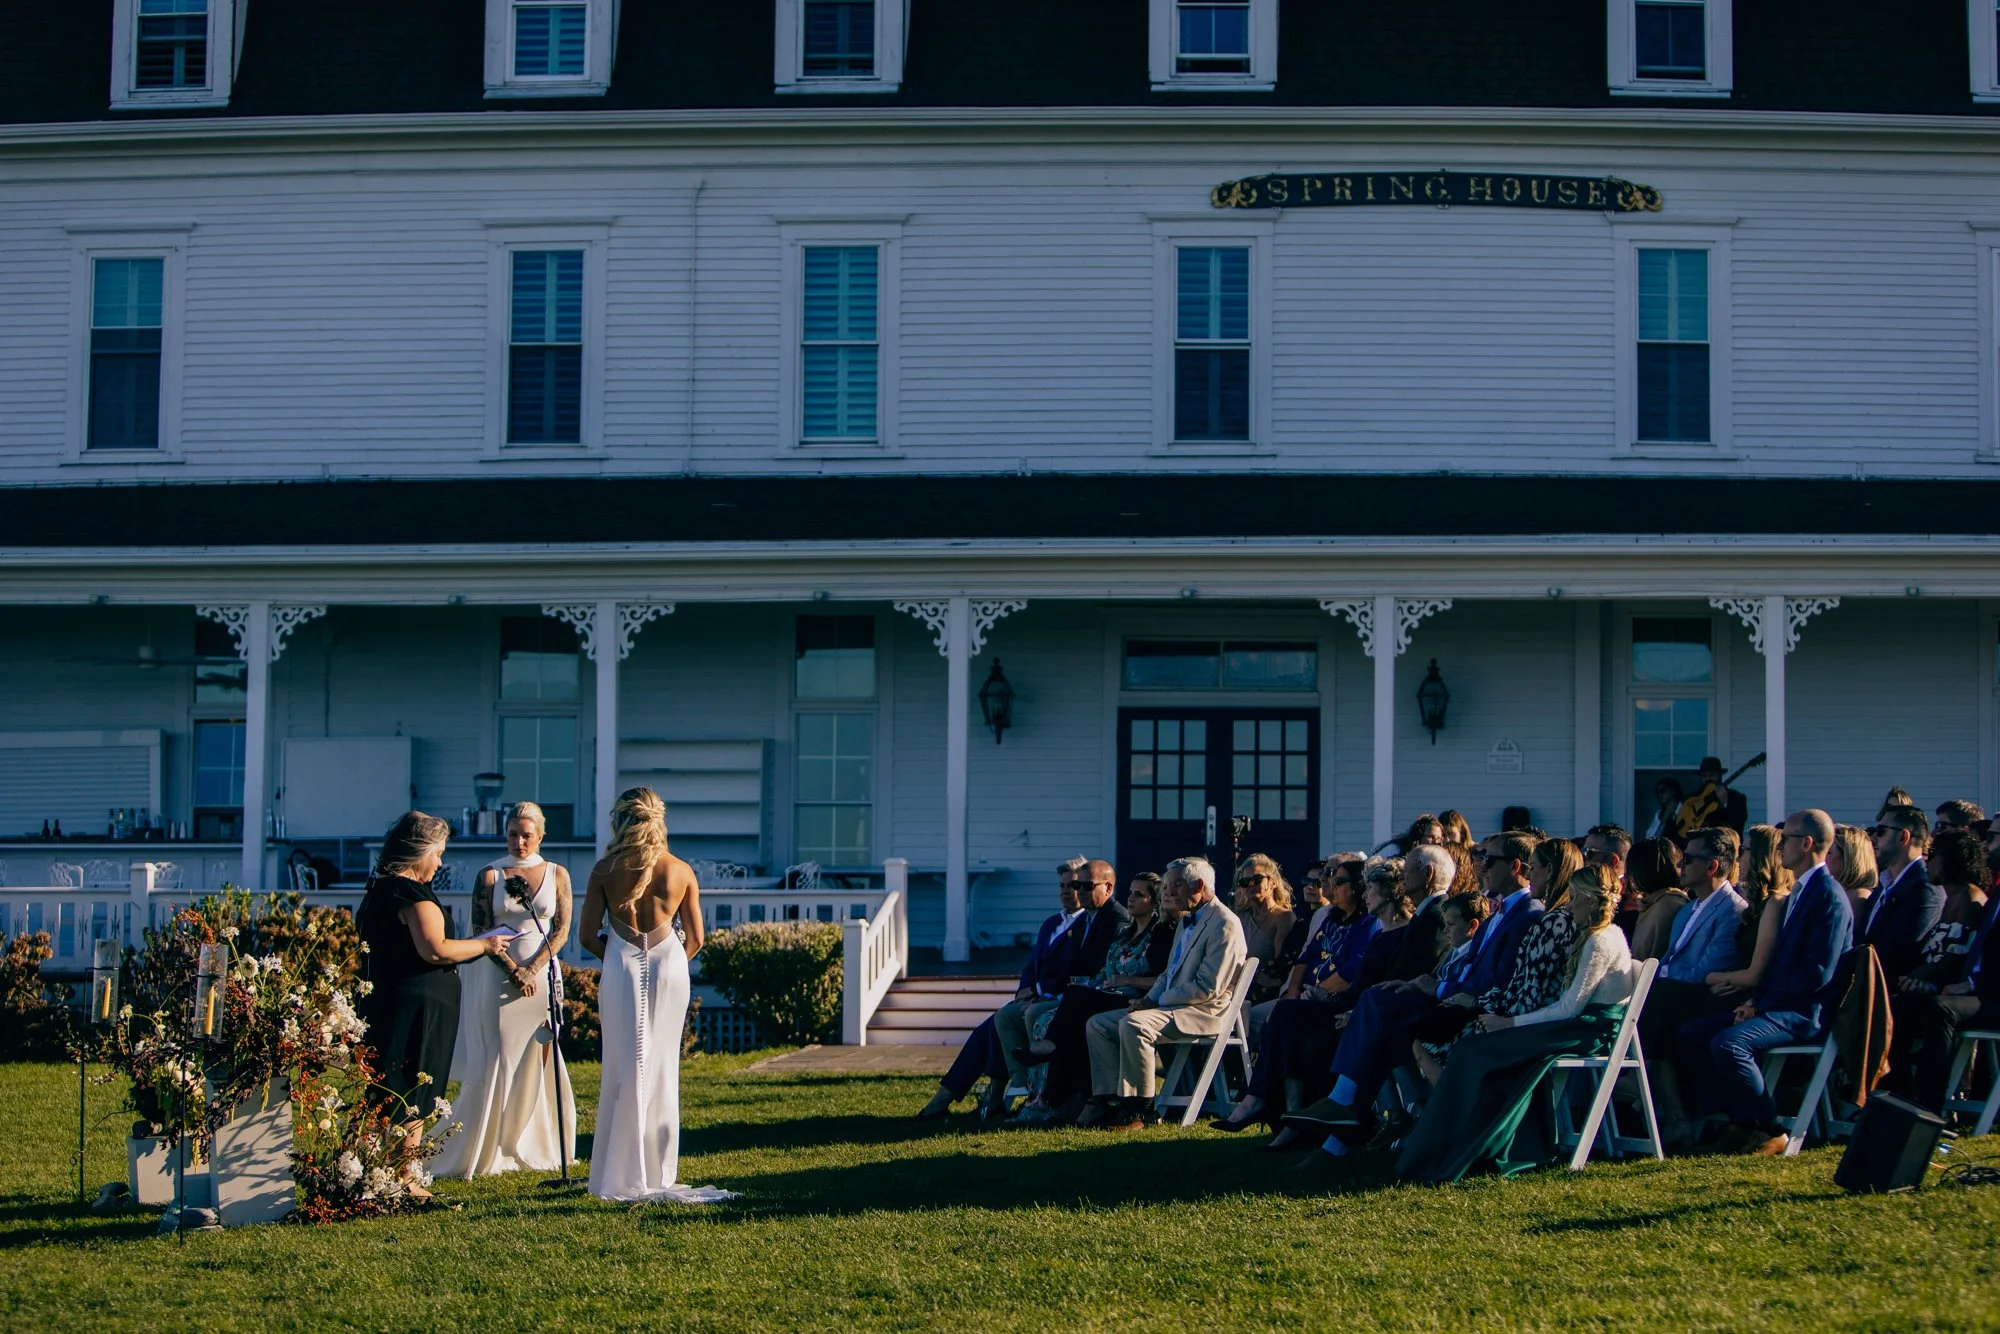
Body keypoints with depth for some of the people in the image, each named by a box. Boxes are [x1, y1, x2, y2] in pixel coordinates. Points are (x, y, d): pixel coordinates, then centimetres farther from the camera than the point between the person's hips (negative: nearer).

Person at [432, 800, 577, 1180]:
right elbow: (481, 931, -3)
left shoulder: (556, 874, 7)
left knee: (536, 1062, 4)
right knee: (494, 1062, -5)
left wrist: (533, 969, -11)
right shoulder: (489, 876, 2)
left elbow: (561, 929, 2)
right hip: (498, 977, -2)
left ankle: (530, 1148, 13)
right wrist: (514, 972, -12)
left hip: (542, 975, 2)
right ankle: (480, 1152, 0)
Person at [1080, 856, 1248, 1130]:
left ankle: (1136, 1109, -26)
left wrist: (1158, 1000, -14)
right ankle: (1108, 1100, -4)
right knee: (1097, 1024, 2)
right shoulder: (1187, 921, 20)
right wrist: (1149, 998, 4)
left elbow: (1208, 988, -20)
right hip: (1173, 1005, 10)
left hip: (1205, 1013, -10)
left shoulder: (1224, 924, -13)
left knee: (1133, 1024, -33)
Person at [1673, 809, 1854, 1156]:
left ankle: (1772, 1132, -15)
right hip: (1779, 1006, 10)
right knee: (1688, 1035, 1)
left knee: (1728, 1043, -31)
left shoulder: (1829, 897, -14)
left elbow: (1817, 973, -21)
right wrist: (1755, 1001, 2)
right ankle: (1742, 1119, 3)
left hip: (1805, 1011, -10)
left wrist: (1762, 1004, -16)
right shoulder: (1799, 893, 18)